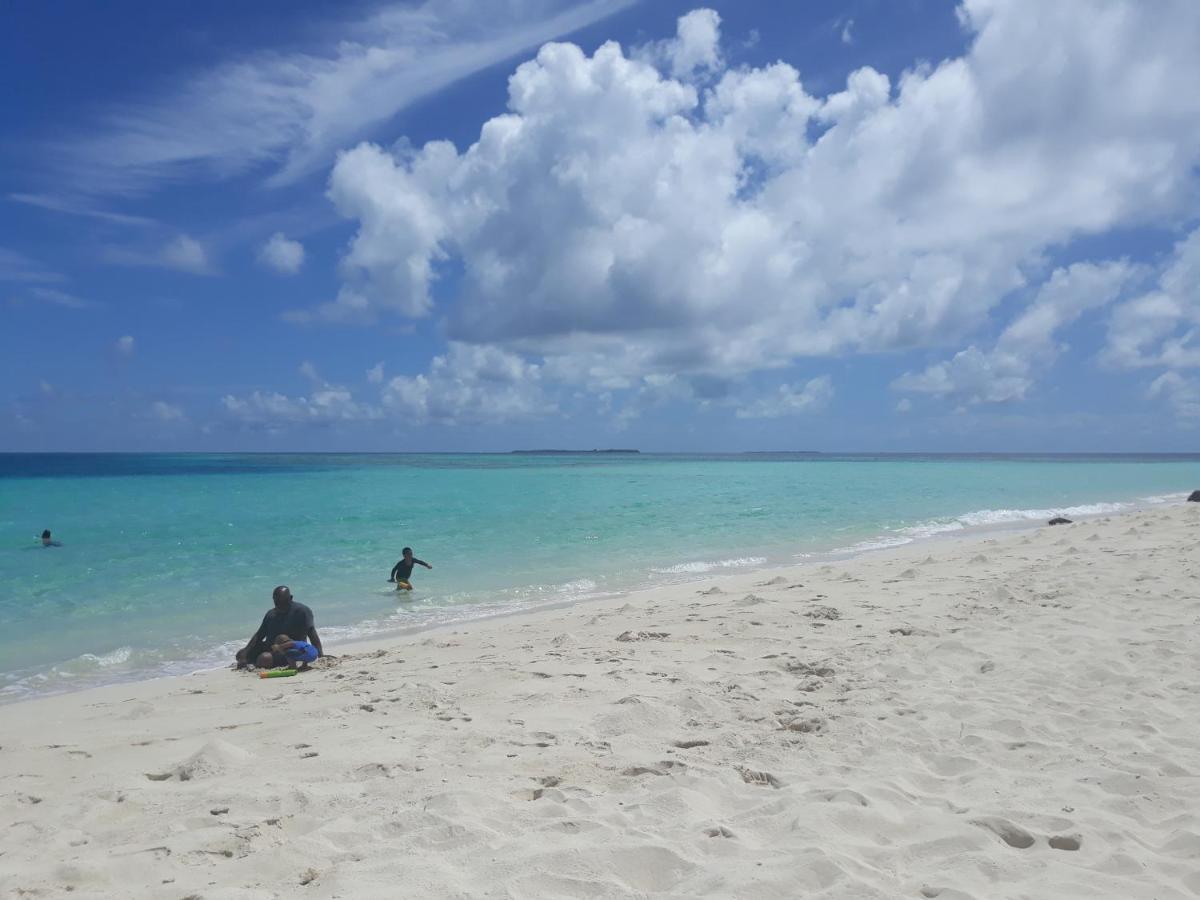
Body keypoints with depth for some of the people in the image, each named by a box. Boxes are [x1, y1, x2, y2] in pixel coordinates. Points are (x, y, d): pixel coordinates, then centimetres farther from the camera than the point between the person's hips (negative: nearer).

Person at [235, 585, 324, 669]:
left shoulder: (301, 610, -11)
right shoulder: (271, 614, 11)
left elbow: (311, 633, -19)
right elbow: (259, 636, 11)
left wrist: (321, 655, -29)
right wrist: (244, 654, -1)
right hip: (269, 648, 7)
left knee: (264, 658, -32)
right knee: (240, 655, 4)